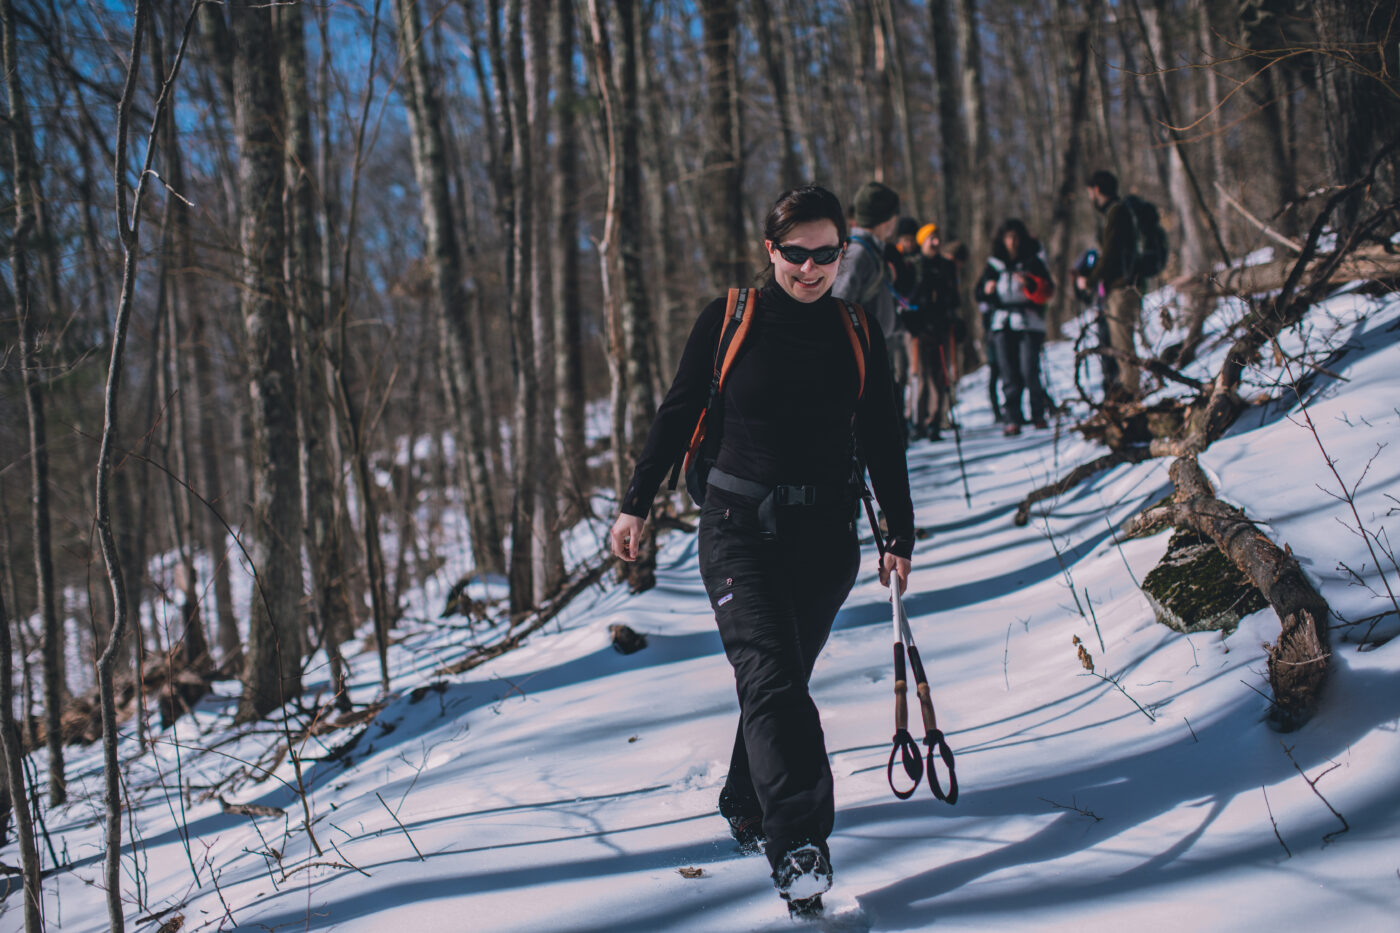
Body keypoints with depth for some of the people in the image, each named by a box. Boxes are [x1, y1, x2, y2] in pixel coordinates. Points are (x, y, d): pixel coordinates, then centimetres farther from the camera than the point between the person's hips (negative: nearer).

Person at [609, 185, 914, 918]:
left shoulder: (858, 335, 7)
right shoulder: (729, 320, 0)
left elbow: (882, 442, 14)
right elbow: (677, 414, 6)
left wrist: (900, 537, 13)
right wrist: (636, 504, 6)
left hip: (826, 533, 3)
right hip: (740, 526, -3)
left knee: (779, 677, 6)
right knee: (770, 673, -18)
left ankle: (747, 805, 28)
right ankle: (799, 844, -28)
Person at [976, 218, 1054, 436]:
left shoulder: (1032, 262, 7)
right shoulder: (994, 265, 13)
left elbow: (1047, 291, -1)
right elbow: (979, 291, 18)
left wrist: (1030, 284, -20)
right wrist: (987, 290, -4)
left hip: (1029, 323, -2)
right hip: (1002, 324, 2)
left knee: (1029, 371, -11)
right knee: (1010, 374, -3)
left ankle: (1038, 415, 3)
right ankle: (1013, 419, -2)